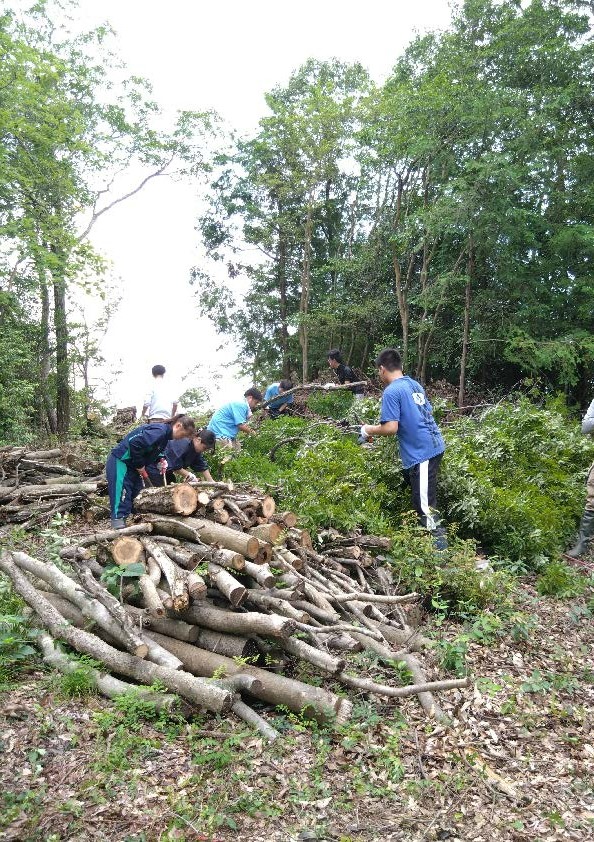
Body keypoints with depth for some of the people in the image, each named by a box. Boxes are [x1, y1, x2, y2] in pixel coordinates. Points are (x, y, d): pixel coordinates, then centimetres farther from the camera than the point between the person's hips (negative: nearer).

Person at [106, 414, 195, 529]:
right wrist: (140, 467, -22)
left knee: (136, 490, 9)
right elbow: (135, 444, -32)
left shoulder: (165, 434, 6)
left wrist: (160, 460, -2)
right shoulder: (159, 431, -25)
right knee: (122, 491, -15)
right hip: (120, 462, -10)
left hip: (131, 465, 10)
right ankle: (118, 519, -16)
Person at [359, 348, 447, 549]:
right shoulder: (415, 385, 14)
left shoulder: (391, 392, -13)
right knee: (422, 499, 21)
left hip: (421, 453, -9)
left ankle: (440, 546, 0)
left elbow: (391, 428, -18)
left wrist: (369, 430, -1)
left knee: (425, 505, -3)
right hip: (434, 446, 9)